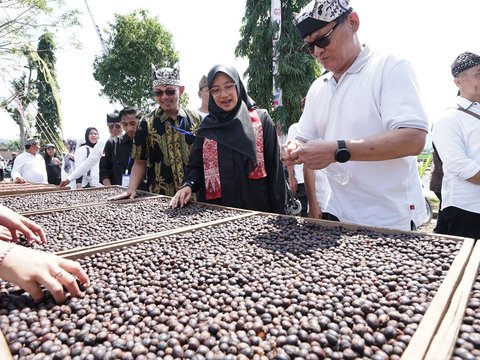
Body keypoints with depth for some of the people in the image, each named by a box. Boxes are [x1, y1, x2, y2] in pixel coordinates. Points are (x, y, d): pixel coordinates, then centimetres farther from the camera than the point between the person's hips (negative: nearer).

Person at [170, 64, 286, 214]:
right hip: (216, 210, 3)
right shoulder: (207, 126, 7)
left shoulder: (261, 119, -1)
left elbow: (274, 168, -4)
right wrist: (188, 185, -15)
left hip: (257, 208, -2)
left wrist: (278, 212, -9)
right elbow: (195, 166, 7)